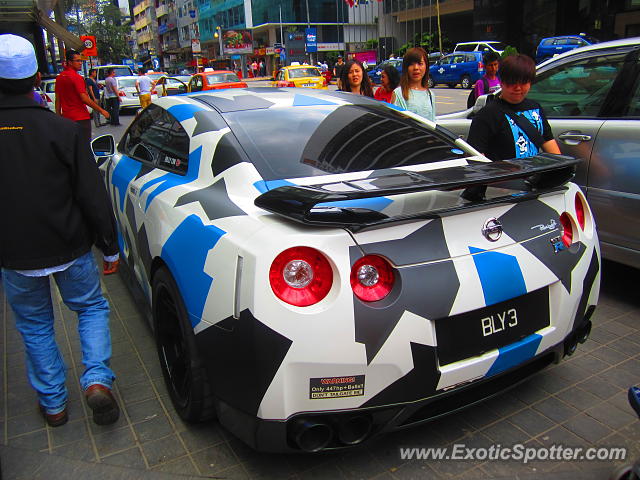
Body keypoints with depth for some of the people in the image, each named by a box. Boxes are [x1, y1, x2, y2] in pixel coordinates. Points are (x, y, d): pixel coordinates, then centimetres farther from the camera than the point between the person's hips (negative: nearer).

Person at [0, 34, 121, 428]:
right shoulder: (62, 129, -13)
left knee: (35, 326, 19)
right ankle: (98, 379, 2)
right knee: (92, 308, 20)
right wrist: (110, 247, -1)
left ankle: (53, 403, 29)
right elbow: (93, 197, -11)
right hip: (69, 250, -1)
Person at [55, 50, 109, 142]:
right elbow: (84, 98, -19)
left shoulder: (59, 77, 11)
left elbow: (58, 100, 13)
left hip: (66, 118, 7)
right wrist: (101, 110, -15)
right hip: (80, 118, -7)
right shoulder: (76, 77, -12)